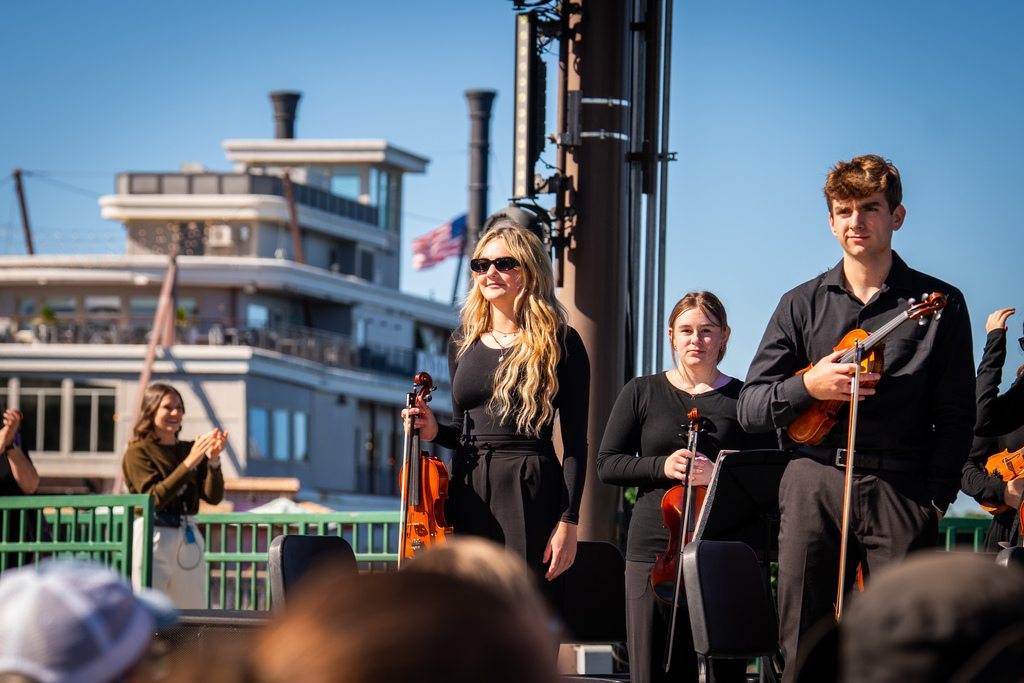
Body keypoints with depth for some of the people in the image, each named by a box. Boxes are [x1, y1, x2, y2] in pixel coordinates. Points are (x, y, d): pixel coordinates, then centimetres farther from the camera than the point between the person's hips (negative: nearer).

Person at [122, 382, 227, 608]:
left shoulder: (190, 450, 15)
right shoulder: (138, 452, -2)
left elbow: (213, 496, 5)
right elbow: (155, 499, -15)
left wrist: (213, 460, -12)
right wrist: (188, 464, -20)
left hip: (189, 539, 6)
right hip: (153, 537, -6)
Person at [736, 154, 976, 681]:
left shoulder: (939, 303, 8)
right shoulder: (802, 304, 14)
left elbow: (957, 416, 5)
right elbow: (749, 409, 10)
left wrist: (934, 499, -7)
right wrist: (808, 386, -10)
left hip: (901, 489, -2)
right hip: (815, 486, 2)